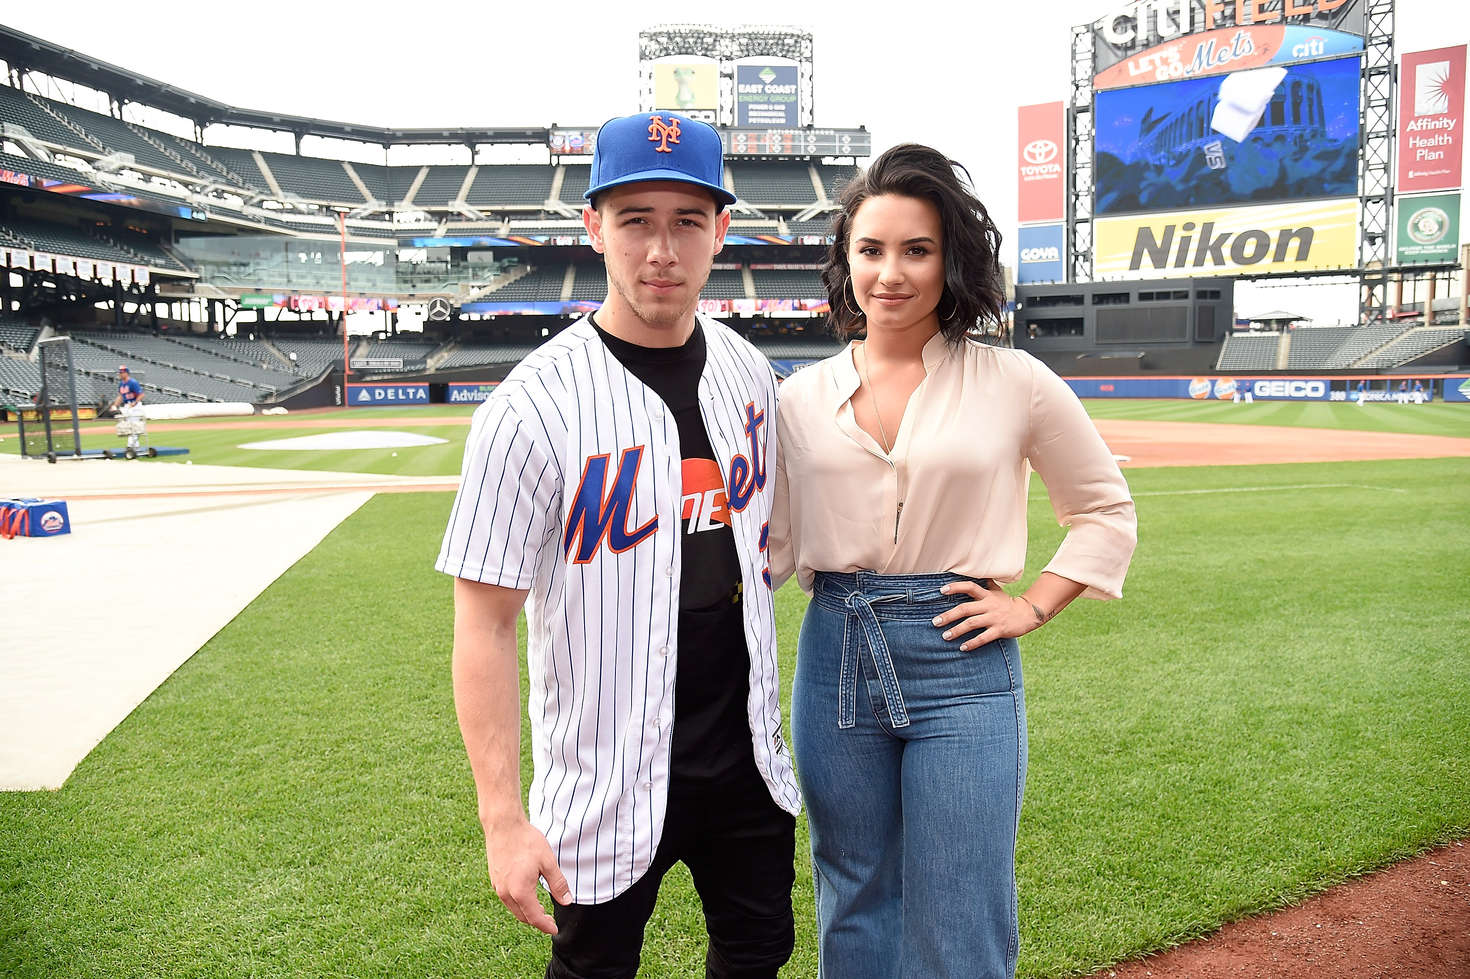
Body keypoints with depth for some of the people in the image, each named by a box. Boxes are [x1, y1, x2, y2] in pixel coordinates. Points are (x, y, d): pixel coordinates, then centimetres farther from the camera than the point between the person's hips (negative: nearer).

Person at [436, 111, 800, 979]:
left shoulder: (750, 371, 0)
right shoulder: (534, 406, -19)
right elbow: (484, 623, -16)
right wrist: (504, 818, -19)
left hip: (749, 753, 6)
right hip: (606, 778, -5)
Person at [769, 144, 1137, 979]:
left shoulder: (1016, 384, -2)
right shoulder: (803, 396, 4)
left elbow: (1107, 510, 8)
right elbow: (775, 546, 5)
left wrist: (1032, 607, -1)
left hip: (962, 667, -2)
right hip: (836, 659, 3)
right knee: (855, 903, 19)